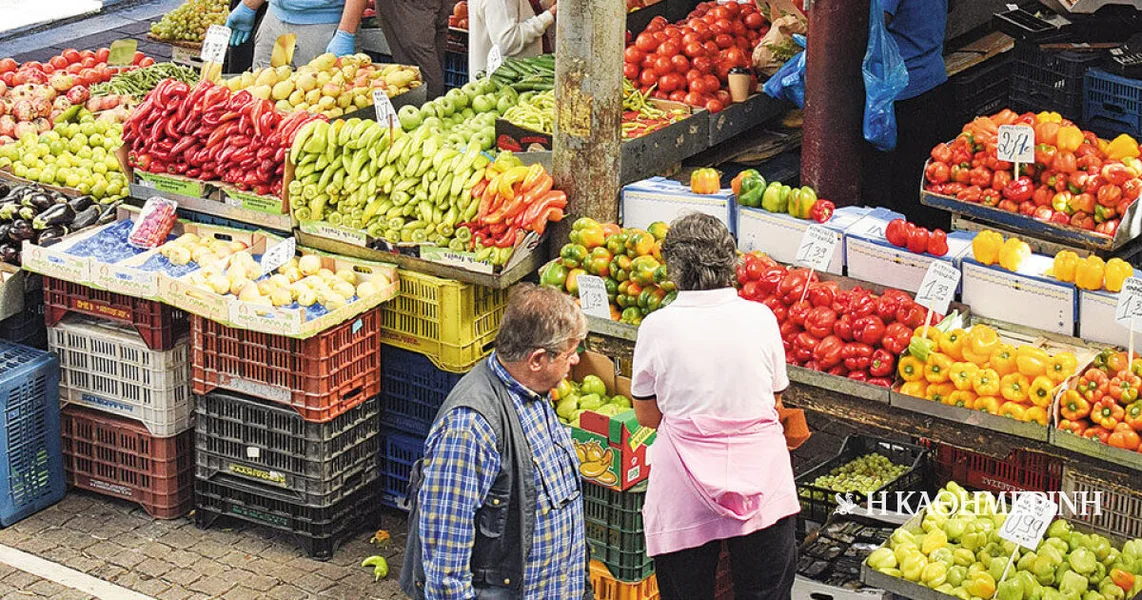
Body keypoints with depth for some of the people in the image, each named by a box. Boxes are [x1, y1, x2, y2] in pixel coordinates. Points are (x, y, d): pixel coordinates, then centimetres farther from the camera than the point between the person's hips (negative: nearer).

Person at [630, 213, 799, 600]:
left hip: (685, 491, -1)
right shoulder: (760, 317, -5)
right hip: (761, 478, 1)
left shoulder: (658, 326, -9)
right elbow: (775, 402, 8)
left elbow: (646, 414, 3)